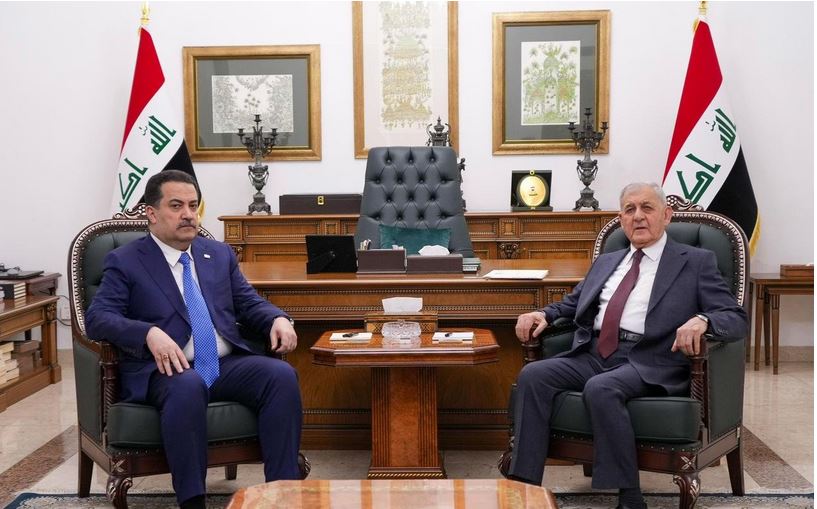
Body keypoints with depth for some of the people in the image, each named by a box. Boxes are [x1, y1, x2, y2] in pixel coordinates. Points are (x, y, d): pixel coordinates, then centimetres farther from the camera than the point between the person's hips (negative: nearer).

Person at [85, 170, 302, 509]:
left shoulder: (220, 254, 20)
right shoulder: (125, 261, 6)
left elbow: (248, 303, 20)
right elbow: (98, 317, -6)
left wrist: (278, 318, -4)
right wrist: (150, 333, -26)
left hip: (228, 364, 4)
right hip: (169, 369, -4)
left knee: (282, 375, -24)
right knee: (188, 387, -38)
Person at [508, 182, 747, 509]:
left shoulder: (696, 262, 10)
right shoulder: (605, 262, 26)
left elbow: (736, 318, 2)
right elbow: (572, 304, 30)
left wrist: (701, 320, -22)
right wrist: (544, 314, 6)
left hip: (647, 362, -5)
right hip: (592, 355, 5)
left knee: (600, 388, -35)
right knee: (533, 375, -21)